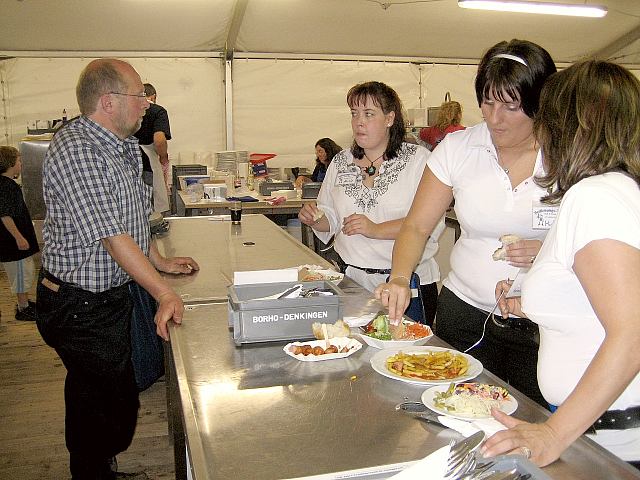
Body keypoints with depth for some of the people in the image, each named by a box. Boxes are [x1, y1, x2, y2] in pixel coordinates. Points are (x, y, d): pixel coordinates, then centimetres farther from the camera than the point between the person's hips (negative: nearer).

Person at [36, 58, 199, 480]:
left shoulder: (122, 146, 8)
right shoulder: (76, 151, -23)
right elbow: (111, 236, -27)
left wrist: (160, 262, 16)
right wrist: (164, 293, -27)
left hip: (112, 296, 10)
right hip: (81, 307, -9)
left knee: (96, 399, 23)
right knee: (114, 407, 0)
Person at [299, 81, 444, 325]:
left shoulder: (417, 159, -6)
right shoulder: (341, 162, 10)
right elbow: (331, 218, 17)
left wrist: (377, 230, -21)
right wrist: (315, 219, -4)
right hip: (352, 280, 4)